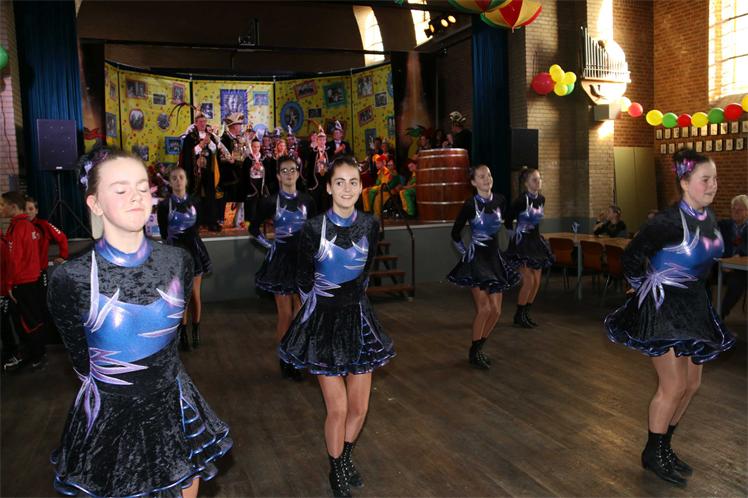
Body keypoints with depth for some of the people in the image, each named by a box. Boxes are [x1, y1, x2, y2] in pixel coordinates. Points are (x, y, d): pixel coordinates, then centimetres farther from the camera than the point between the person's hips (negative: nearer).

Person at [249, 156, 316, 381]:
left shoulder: (307, 200, 3)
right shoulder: (271, 201, -3)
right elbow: (253, 229, 8)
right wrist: (269, 245, 2)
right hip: (281, 259, -2)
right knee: (286, 314, 0)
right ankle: (285, 361, 14)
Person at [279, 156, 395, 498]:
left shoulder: (370, 225, -4)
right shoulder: (314, 228, -14)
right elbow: (304, 279, 1)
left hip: (357, 316, 4)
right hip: (324, 319, -3)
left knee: (360, 407, 11)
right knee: (338, 408, 1)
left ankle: (347, 458, 39)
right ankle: (337, 470, 27)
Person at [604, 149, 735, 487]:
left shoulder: (708, 218, 3)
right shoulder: (670, 221, -23)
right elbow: (632, 256, -16)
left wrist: (692, 290, 16)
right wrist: (644, 286, -3)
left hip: (693, 306, 8)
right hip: (663, 307, -8)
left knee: (692, 384, 14)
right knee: (673, 386, -2)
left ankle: (664, 446, 31)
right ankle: (653, 454, 17)